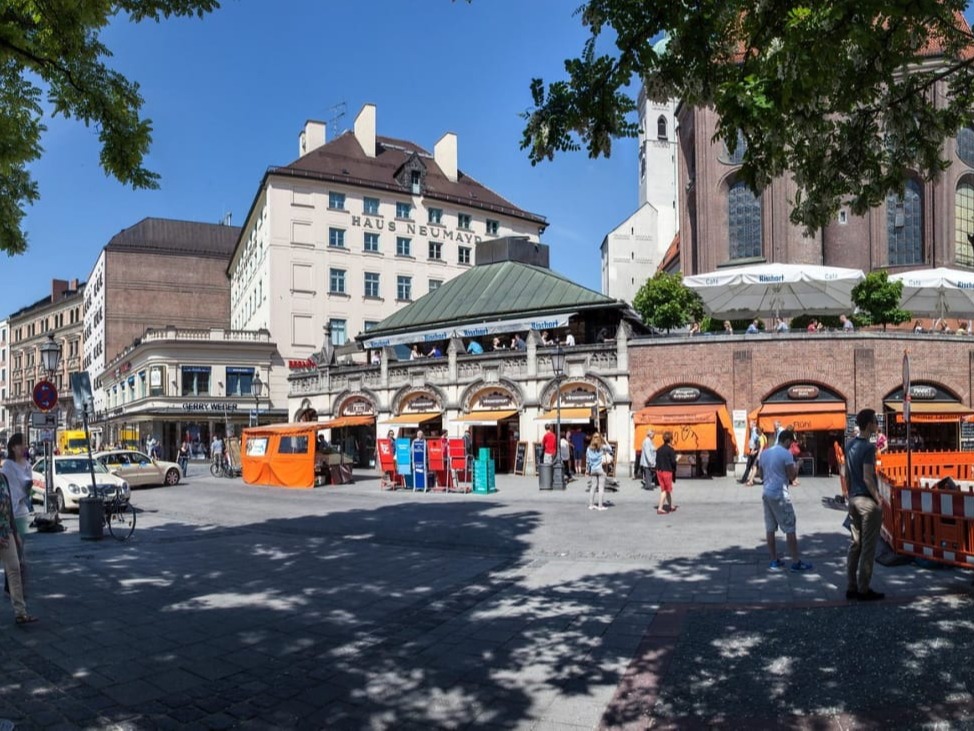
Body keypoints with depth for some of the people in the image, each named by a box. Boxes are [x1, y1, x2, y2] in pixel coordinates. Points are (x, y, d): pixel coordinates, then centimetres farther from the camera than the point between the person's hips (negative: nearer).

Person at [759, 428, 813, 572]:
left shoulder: (764, 453, 10)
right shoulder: (786, 454, -11)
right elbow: (791, 476, -10)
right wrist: (796, 469, 8)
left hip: (766, 492, 7)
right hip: (779, 494, -7)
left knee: (770, 528, 9)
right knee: (790, 529, 0)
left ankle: (774, 560, 15)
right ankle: (796, 562, 4)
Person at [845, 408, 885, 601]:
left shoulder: (849, 444, 9)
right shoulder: (868, 447, -16)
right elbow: (868, 478, -20)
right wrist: (879, 500, -12)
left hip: (854, 499, 8)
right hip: (867, 500, -8)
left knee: (855, 544, 12)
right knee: (868, 547, 0)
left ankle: (851, 588, 16)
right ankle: (863, 590, 5)